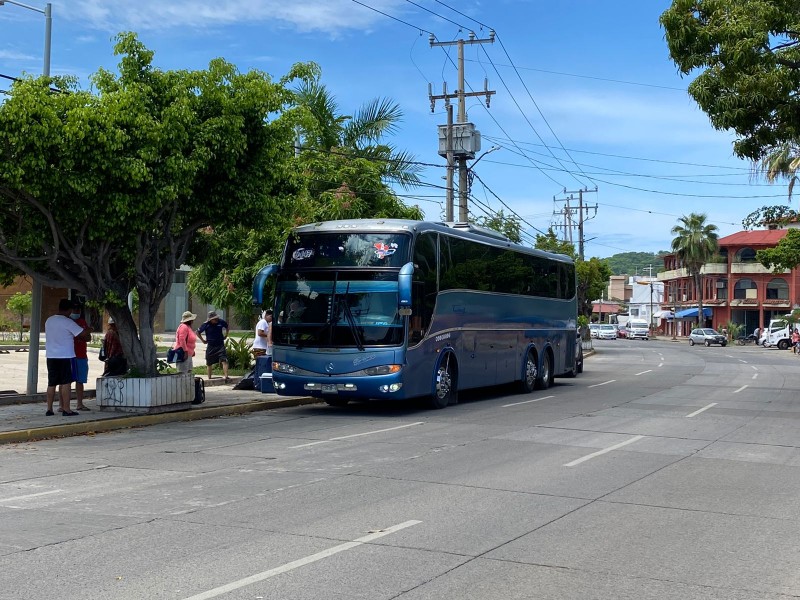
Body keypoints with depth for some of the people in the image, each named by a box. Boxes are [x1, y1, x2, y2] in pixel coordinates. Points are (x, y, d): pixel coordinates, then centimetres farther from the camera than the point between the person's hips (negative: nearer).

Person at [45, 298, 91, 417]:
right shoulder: (68, 322, -12)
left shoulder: (49, 321, 9)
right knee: (66, 383, -2)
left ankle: (49, 409, 11)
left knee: (51, 383, 9)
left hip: (51, 356, 6)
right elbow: (84, 333, -13)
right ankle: (66, 409, -1)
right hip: (65, 356, -6)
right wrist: (89, 330, 9)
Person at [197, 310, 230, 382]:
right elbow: (198, 332, 2)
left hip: (220, 345, 0)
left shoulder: (221, 322, -7)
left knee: (224, 361, -15)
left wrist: (225, 336, 10)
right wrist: (203, 340, 1)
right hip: (210, 346, 0)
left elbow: (227, 327, 16)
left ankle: (226, 377, -19)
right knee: (209, 363, 10)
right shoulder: (206, 325, -11)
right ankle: (209, 378, 24)